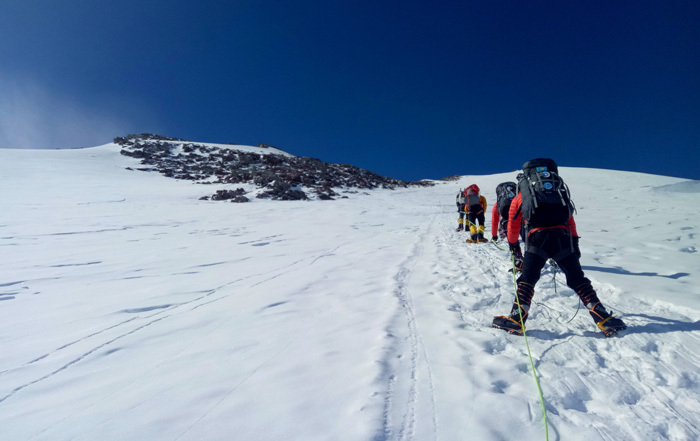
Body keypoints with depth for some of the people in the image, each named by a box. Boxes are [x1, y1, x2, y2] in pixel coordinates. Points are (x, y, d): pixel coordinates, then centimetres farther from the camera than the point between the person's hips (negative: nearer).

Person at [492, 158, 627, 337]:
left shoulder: (520, 197, 24)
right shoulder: (560, 189, 32)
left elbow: (513, 224, 27)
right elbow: (570, 220, 27)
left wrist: (513, 245, 40)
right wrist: (575, 243, 28)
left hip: (537, 237, -2)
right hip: (563, 236, 3)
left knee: (527, 279, 3)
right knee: (578, 279, 13)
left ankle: (517, 319, -5)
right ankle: (603, 318, 11)